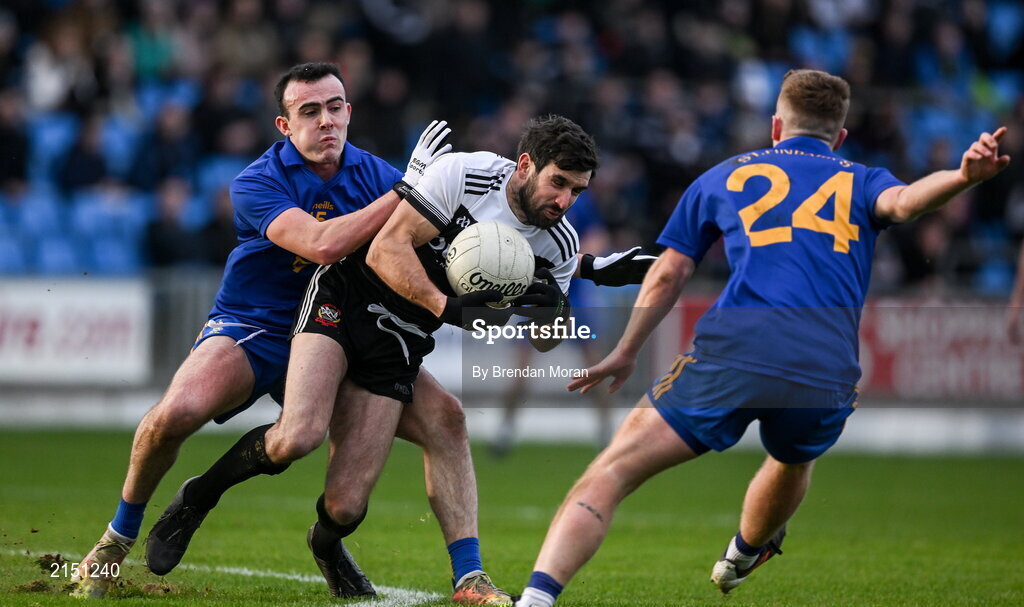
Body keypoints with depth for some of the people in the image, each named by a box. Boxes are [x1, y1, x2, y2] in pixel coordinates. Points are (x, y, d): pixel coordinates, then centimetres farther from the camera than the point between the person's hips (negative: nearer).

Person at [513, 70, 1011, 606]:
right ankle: (744, 554, 61)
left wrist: (625, 353, 35)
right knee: (794, 460, 37)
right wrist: (964, 177, -19)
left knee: (611, 471, -3)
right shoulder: (860, 182, 23)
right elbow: (903, 201, -2)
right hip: (827, 376, 2)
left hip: (733, 355, -2)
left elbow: (668, 274, 24)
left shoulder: (727, 176, 25)